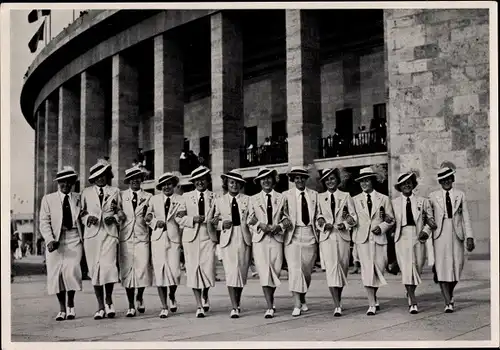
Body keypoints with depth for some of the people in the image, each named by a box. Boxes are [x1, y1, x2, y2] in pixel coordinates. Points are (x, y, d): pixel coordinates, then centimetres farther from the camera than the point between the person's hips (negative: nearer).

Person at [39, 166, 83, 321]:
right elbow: (44, 222, 2)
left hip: (74, 239, 0)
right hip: (55, 241, 0)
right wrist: (50, 240, -12)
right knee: (56, 273, -2)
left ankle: (70, 304, 5)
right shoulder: (48, 199, 10)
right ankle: (62, 308, 13)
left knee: (71, 270, -16)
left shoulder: (78, 198, 13)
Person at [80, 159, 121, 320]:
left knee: (109, 267, -16)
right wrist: (88, 218, -4)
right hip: (92, 234, 1)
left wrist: (114, 218, -3)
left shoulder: (115, 191, 14)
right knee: (94, 269, -2)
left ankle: (109, 300, 6)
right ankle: (101, 307, 8)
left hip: (109, 234, -1)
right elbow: (82, 213, 16)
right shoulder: (86, 192, 15)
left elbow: (120, 212, 17)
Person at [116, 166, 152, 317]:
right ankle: (131, 305, 8)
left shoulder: (148, 197, 11)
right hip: (125, 237, 0)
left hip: (142, 237, 0)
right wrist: (119, 213, -12)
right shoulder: (121, 195, 11)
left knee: (142, 269, -8)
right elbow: (116, 211, 8)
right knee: (127, 270, -2)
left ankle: (139, 297, 21)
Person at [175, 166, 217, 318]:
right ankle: (199, 306, 9)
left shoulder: (214, 197, 9)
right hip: (191, 238, 1)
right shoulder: (186, 197, 12)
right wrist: (193, 219, -8)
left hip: (208, 237, -1)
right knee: (193, 270, -1)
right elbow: (178, 217, 7)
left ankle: (205, 295, 24)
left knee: (208, 270, -9)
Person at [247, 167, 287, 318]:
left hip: (276, 239, 1)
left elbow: (285, 219, 10)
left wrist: (278, 227, -8)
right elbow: (250, 221, 9)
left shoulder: (281, 198, 11)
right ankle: (270, 307, -10)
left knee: (275, 271, 3)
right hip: (260, 239, -1)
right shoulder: (253, 199, 10)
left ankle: (271, 300, 27)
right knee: (264, 272, -11)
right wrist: (260, 225, -9)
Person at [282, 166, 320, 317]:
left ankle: (303, 300, 27)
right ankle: (297, 305, -12)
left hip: (310, 235, 3)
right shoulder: (286, 195, 5)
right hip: (293, 235, -3)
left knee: (307, 270, 8)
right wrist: (285, 221, -16)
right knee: (294, 269, -11)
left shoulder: (314, 194, 13)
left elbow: (318, 214, 17)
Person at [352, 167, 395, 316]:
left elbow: (391, 219, 10)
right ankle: (372, 304, -6)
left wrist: (381, 227, -5)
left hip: (379, 239, 1)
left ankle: (373, 297, 26)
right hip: (363, 239, -1)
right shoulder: (355, 200, 11)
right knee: (367, 270, -10)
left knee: (379, 269, 1)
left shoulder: (384, 199, 11)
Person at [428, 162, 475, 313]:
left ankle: (449, 294, 29)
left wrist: (469, 237, -2)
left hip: (457, 235, 1)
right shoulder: (433, 197, 7)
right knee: (442, 267, -9)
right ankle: (448, 302, -8)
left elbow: (466, 217, 5)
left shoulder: (460, 195, 9)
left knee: (456, 266, 4)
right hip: (440, 235, -1)